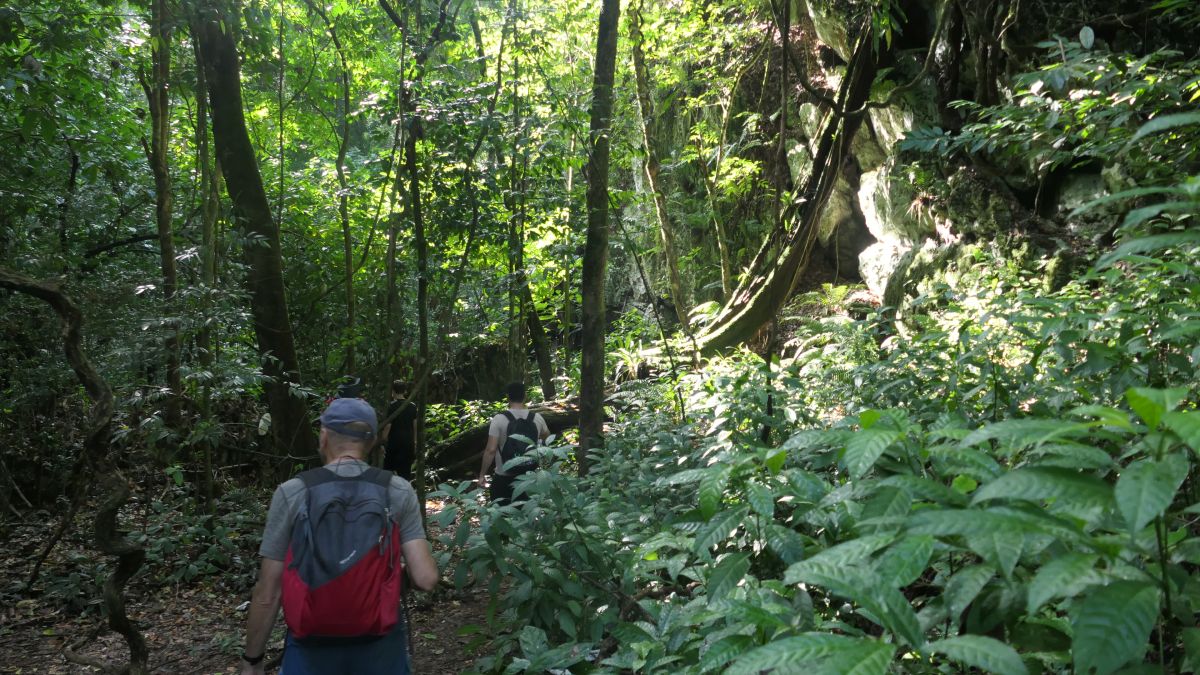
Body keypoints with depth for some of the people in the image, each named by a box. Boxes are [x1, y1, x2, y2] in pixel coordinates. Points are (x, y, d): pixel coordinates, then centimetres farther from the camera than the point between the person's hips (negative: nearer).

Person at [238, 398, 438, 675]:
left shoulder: (291, 494, -10)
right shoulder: (399, 492, -8)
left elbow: (267, 594, -8)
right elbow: (426, 579, -12)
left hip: (312, 647, -1)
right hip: (379, 645, 1)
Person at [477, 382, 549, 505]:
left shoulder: (499, 419, -14)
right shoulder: (537, 418, -2)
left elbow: (490, 450, -17)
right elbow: (547, 437, 18)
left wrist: (482, 474, -8)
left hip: (504, 478, -3)